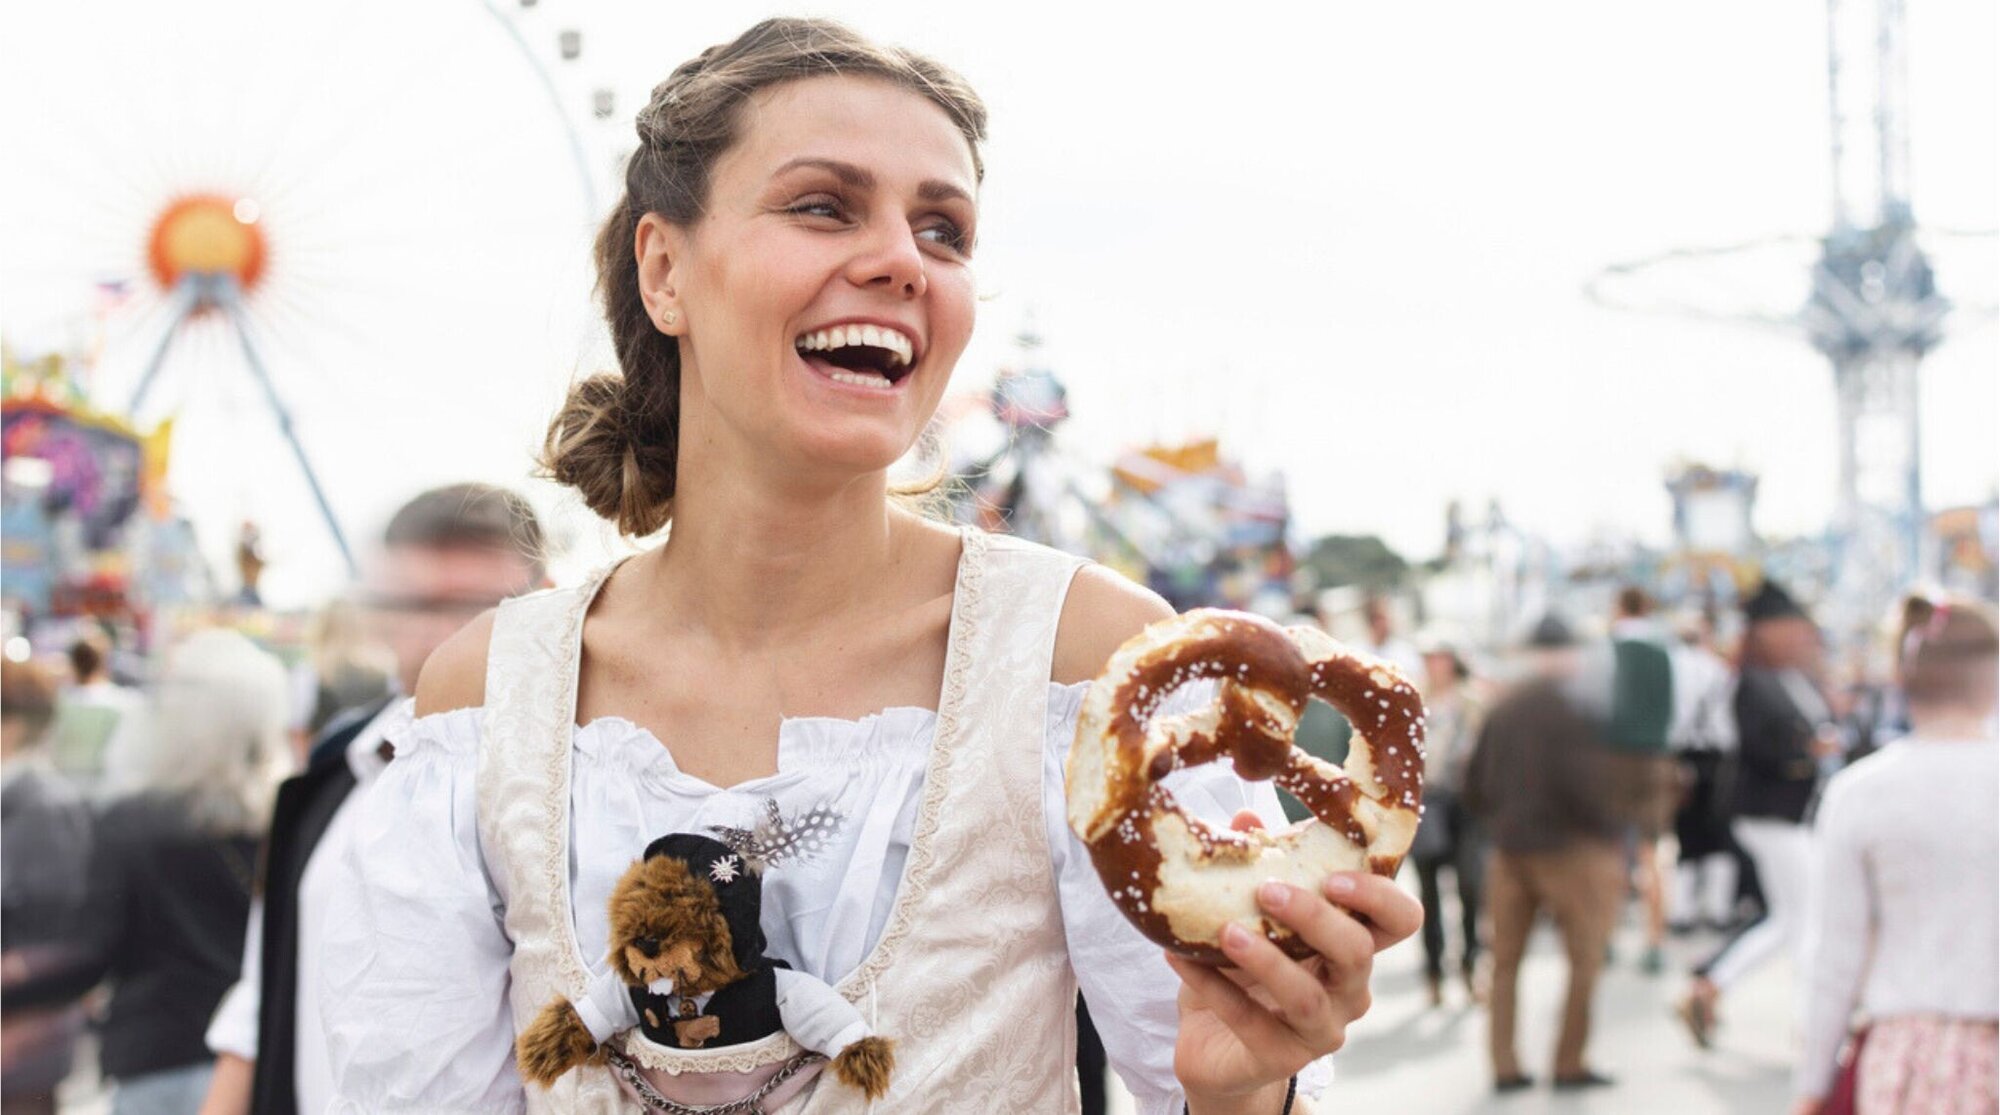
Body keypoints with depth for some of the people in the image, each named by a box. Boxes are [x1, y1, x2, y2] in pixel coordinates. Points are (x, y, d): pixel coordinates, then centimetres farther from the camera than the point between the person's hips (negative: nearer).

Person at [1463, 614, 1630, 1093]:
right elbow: (1583, 781, -19)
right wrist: (1611, 832, -6)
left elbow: (1475, 787, 7)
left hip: (1508, 848, 6)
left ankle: (1504, 1066, 11)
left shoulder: (1503, 708, 6)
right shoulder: (1573, 706, -11)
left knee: (1506, 958, 11)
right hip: (1568, 847, -6)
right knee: (1585, 957, 5)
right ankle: (1570, 1063, 5)